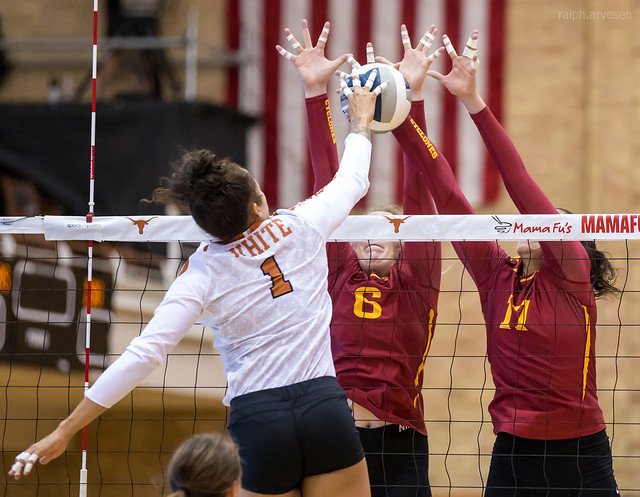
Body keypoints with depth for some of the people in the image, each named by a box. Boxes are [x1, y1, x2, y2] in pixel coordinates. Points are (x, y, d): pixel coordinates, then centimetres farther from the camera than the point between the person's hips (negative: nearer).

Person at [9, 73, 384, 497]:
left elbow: (145, 353, -9)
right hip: (325, 407, 0)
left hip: (257, 419, 0)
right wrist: (362, 121, 43)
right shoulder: (301, 228, 1)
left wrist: (65, 430, -6)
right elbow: (353, 179, 21)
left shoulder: (203, 272, -3)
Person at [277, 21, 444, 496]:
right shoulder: (340, 277, 10)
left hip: (400, 444, -1)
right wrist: (315, 91, 2)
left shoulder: (416, 283, 7)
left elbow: (418, 192, 1)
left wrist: (415, 93, -6)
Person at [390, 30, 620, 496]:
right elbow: (448, 197, 3)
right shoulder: (498, 277, 8)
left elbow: (522, 186, -11)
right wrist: (400, 117, -3)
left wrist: (474, 102, -17)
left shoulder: (573, 272, -3)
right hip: (512, 455, 4)